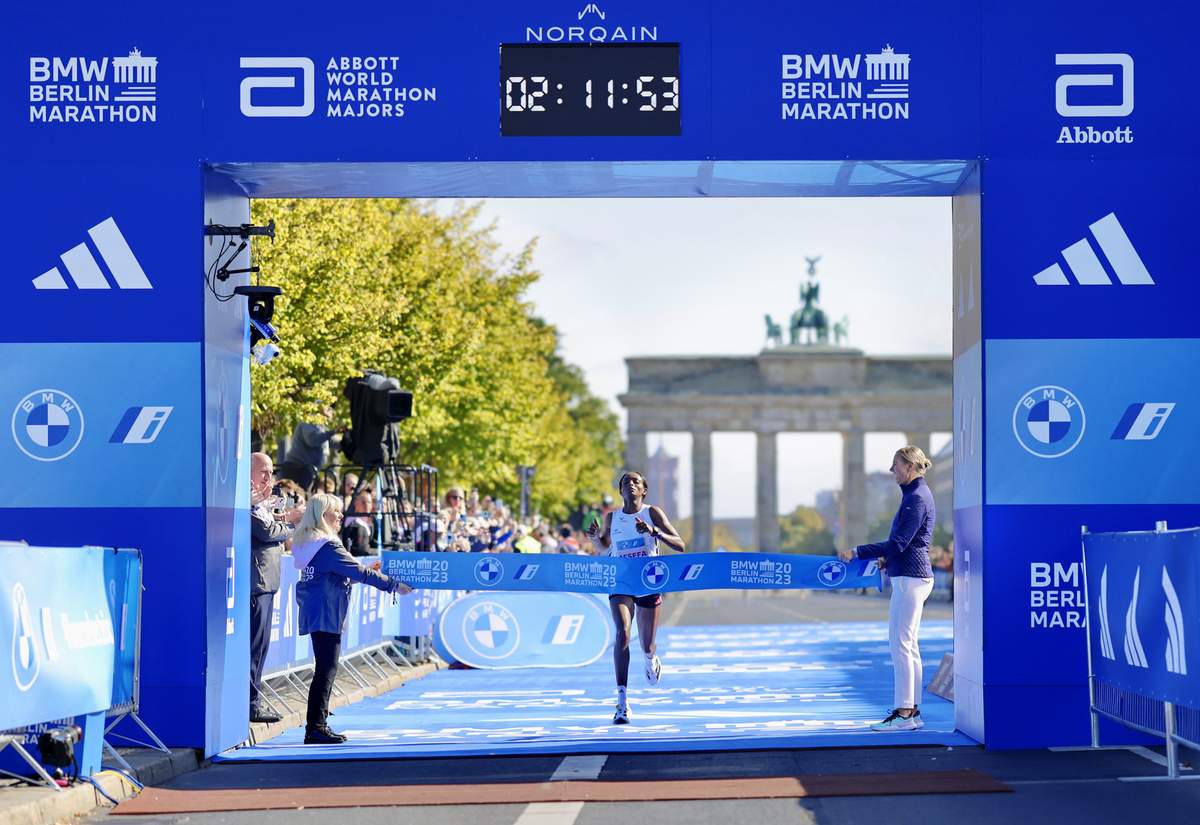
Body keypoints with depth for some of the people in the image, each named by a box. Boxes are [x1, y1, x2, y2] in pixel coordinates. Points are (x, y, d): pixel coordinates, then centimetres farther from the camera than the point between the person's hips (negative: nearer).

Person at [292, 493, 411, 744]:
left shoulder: (308, 543, 15)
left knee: (325, 669, 13)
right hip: (326, 614, -10)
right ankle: (315, 727, -8)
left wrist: (366, 572, 23)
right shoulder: (327, 546, -16)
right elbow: (359, 573, -16)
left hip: (315, 615, 10)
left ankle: (317, 725, 15)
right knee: (326, 669, -7)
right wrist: (394, 584, -10)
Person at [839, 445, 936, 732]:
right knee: (908, 646, 12)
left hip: (910, 578, -11)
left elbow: (898, 543, -21)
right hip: (914, 576, 11)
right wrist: (888, 559, 19)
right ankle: (913, 710, 14)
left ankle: (904, 713, -8)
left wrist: (857, 553, -19)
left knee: (900, 644, -9)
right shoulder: (917, 494, 16)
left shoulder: (916, 498, -16)